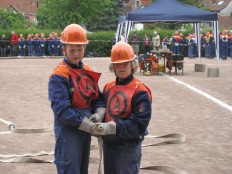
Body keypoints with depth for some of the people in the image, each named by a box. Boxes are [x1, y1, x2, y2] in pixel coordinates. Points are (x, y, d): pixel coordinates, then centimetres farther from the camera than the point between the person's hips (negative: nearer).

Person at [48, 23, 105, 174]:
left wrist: (99, 114, -12)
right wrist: (91, 126, -21)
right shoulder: (59, 76, -16)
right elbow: (62, 110, -22)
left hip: (86, 130, 7)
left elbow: (98, 98, 11)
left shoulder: (88, 72, 8)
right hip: (68, 131, -7)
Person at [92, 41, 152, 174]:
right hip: (108, 144, 7)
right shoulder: (108, 88, 9)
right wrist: (99, 126, -4)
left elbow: (139, 123, -20)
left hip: (129, 146, -7)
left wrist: (112, 128, -28)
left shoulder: (140, 91, -13)